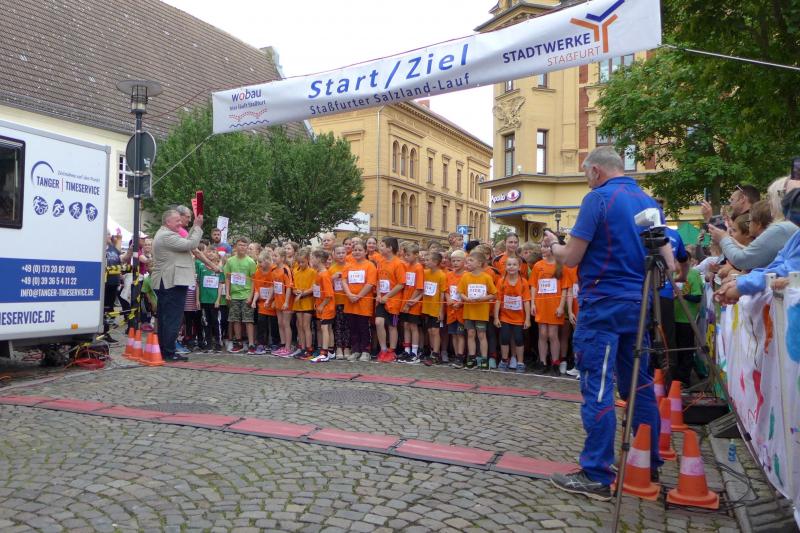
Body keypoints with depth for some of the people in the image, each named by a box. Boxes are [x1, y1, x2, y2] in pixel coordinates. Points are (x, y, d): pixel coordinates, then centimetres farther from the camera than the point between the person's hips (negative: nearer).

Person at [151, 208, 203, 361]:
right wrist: (198, 227, -8)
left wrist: (195, 227, 14)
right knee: (173, 319, -8)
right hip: (173, 283, -11)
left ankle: (162, 350, 20)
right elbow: (191, 245, -19)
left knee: (164, 318, 14)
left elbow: (185, 242, 20)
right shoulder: (167, 236, -15)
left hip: (165, 283, 11)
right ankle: (169, 353, -5)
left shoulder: (163, 234, 20)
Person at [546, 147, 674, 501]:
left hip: (603, 305, -8)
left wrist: (552, 244, 8)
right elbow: (667, 258, 13)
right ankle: (648, 465, 26)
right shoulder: (649, 202, 12)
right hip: (638, 305, 8)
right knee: (639, 385, 15)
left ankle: (597, 476, 1)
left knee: (598, 388, -4)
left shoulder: (598, 199, -10)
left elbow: (571, 258, -11)